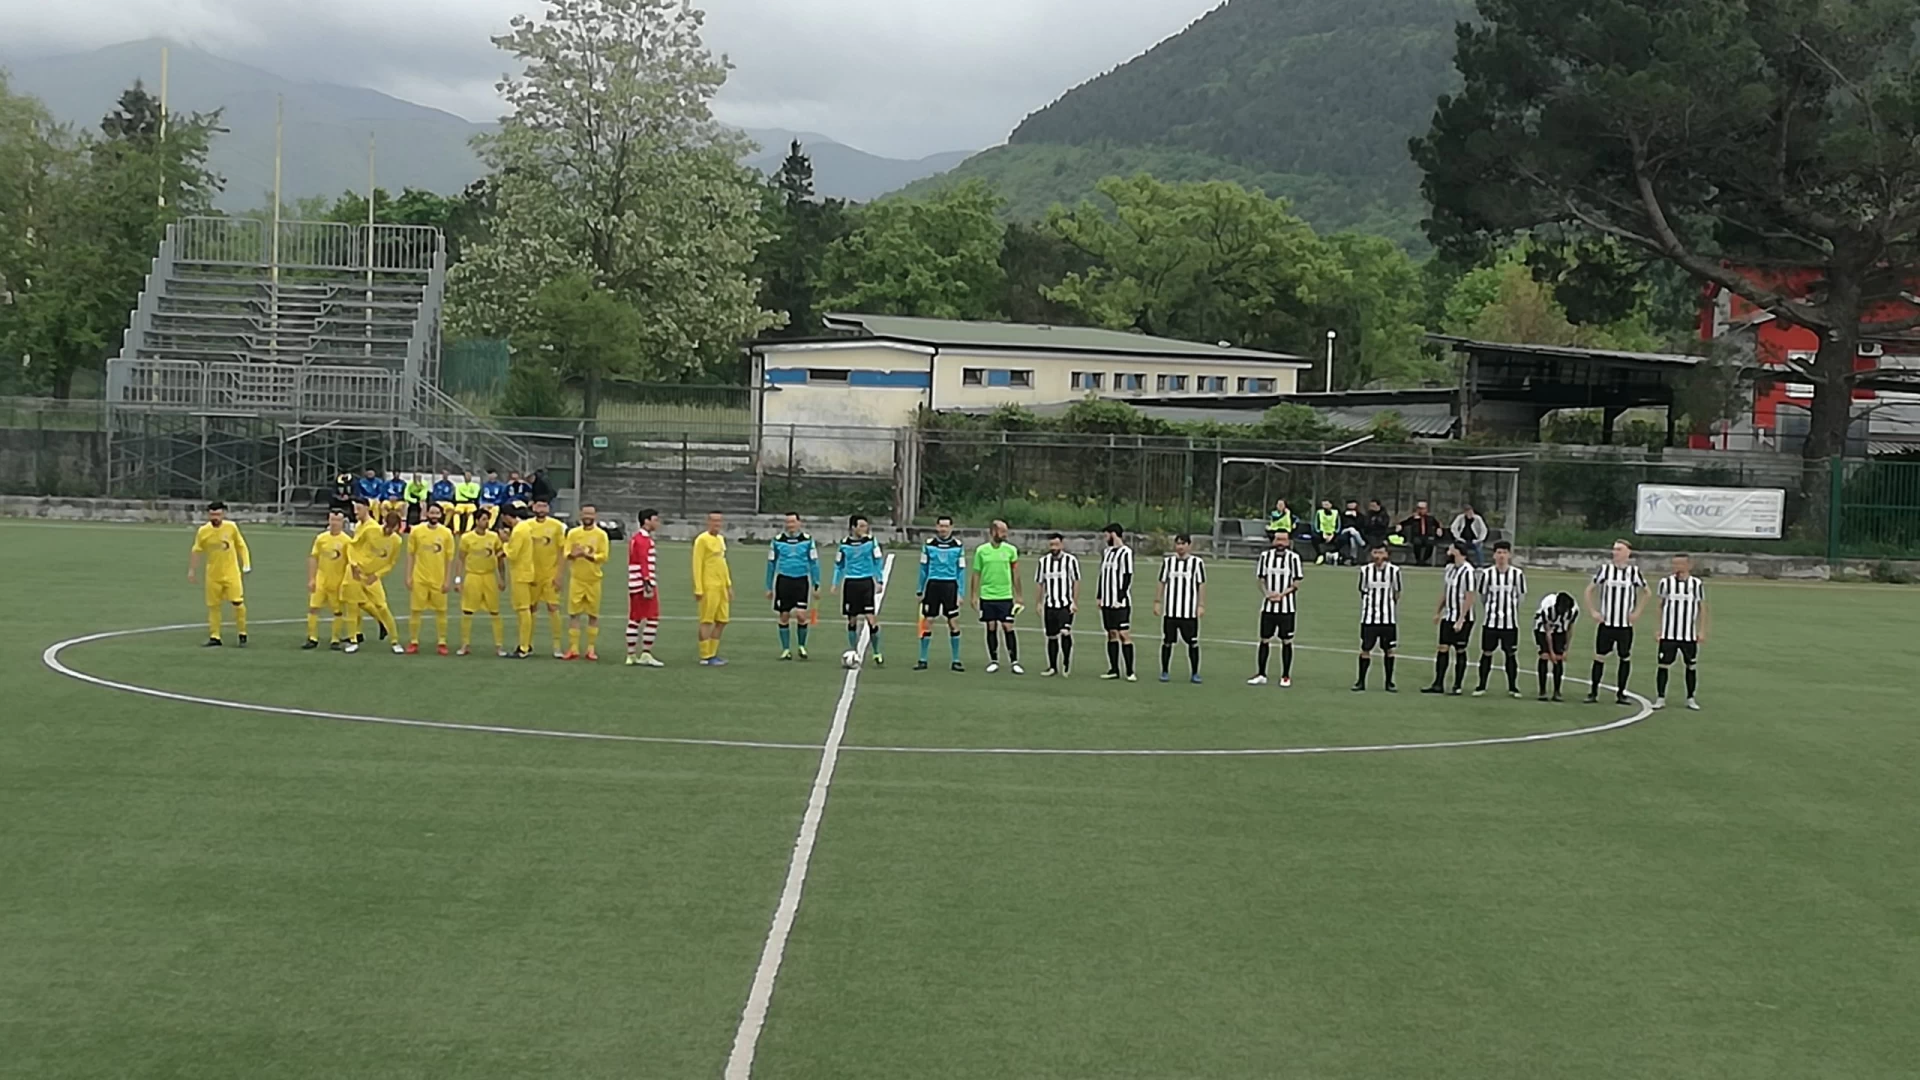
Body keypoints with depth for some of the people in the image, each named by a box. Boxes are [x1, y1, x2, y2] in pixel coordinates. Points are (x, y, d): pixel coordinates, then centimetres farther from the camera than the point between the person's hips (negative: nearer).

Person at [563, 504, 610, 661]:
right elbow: (567, 553, 0)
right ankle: (573, 648, 4)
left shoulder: (601, 534, -1)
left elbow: (604, 556, -9)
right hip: (576, 579, 1)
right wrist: (574, 554, -22)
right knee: (574, 614, -1)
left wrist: (587, 555, -22)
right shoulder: (573, 533, 5)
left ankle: (591, 649, 11)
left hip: (594, 580, -1)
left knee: (593, 615, 4)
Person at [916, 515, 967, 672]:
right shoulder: (928, 545, 3)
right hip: (932, 585, 0)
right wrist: (920, 590, 7)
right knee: (927, 621, 0)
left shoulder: (958, 546, 1)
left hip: (950, 586, 0)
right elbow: (923, 568, 8)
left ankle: (956, 660, 9)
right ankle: (923, 660, 9)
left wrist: (960, 592, -1)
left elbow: (961, 570, 4)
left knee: (954, 622, 0)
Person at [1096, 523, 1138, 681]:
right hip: (1107, 601, 7)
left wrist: (1120, 598, -17)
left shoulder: (1126, 552, -9)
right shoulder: (1106, 552, 15)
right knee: (1111, 634, 9)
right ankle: (1114, 670, 14)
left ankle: (1130, 672, -8)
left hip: (1120, 602, -7)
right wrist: (1099, 596, 12)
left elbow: (1127, 577, -13)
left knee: (1124, 634, -9)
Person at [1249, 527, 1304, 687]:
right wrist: (1267, 593, -10)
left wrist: (1281, 594, -17)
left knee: (1286, 641, 2)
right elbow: (1261, 580, 8)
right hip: (1268, 606, 3)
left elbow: (1296, 584, -4)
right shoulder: (1265, 556, 5)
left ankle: (1286, 676, 11)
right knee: (1264, 640, 4)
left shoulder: (1293, 557, -4)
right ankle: (1261, 675, 12)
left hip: (1286, 606, -3)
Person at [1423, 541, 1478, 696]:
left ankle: (1457, 686, 9)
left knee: (1460, 651, 2)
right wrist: (1438, 612, 17)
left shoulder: (1467, 571, -17)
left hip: (1462, 618, -7)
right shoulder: (1449, 568, 8)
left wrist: (1460, 620, -19)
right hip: (1448, 616, 7)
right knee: (1443, 648, 5)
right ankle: (1438, 684, 8)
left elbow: (1469, 598, -18)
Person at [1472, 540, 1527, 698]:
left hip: (1510, 621, -1)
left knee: (1511, 654, 6)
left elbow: (1522, 598, 4)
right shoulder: (1487, 573, -3)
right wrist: (1492, 605, 4)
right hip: (1491, 620, 1)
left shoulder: (1517, 574, -5)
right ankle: (1482, 686, 14)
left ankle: (1512, 687, 17)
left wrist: (1510, 604, -3)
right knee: (1486, 653, 4)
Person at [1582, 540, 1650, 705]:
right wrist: (1593, 611, -1)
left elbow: (1645, 593, 12)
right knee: (1599, 657, 0)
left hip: (1625, 624, 0)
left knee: (1625, 657, 4)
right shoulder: (1605, 570, 0)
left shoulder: (1634, 572, 0)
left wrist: (1637, 612, 2)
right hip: (1606, 623, 0)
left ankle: (1620, 693, 13)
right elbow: (1589, 590, 7)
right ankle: (1593, 692, 7)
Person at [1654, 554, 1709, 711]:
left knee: (1692, 666, 6)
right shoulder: (1665, 582, 0)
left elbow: (1702, 608, 5)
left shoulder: (1697, 584, 0)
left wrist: (1702, 631, 0)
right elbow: (1660, 606, 6)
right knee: (1664, 665, -2)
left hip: (1689, 635, 1)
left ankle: (1691, 699, 17)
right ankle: (1660, 698, 6)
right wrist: (1658, 629, 2)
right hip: (1668, 634, 0)